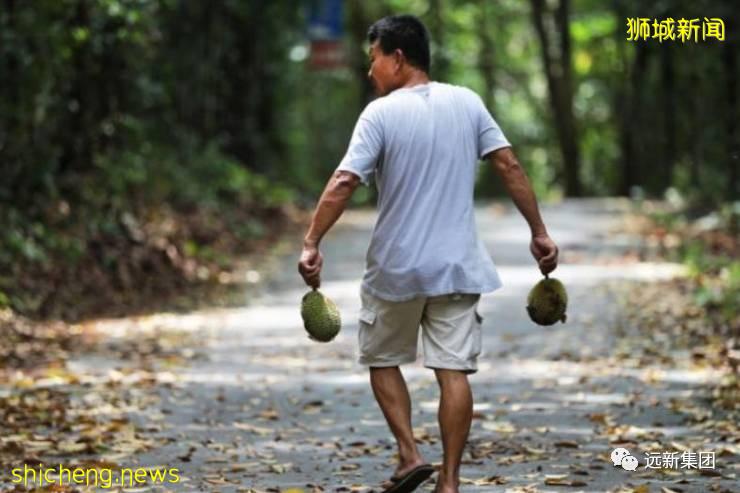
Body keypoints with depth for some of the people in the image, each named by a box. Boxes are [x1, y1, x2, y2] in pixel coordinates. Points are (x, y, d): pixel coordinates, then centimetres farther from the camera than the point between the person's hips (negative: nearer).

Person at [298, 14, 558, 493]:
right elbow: (510, 167, 1)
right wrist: (539, 233, 6)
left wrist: (311, 244, -14)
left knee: (382, 360, 16)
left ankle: (410, 454, 6)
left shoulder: (381, 113, -9)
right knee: (454, 371, 2)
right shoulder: (467, 103, 4)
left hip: (395, 269, -3)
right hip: (458, 267, 3)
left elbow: (343, 182, -16)